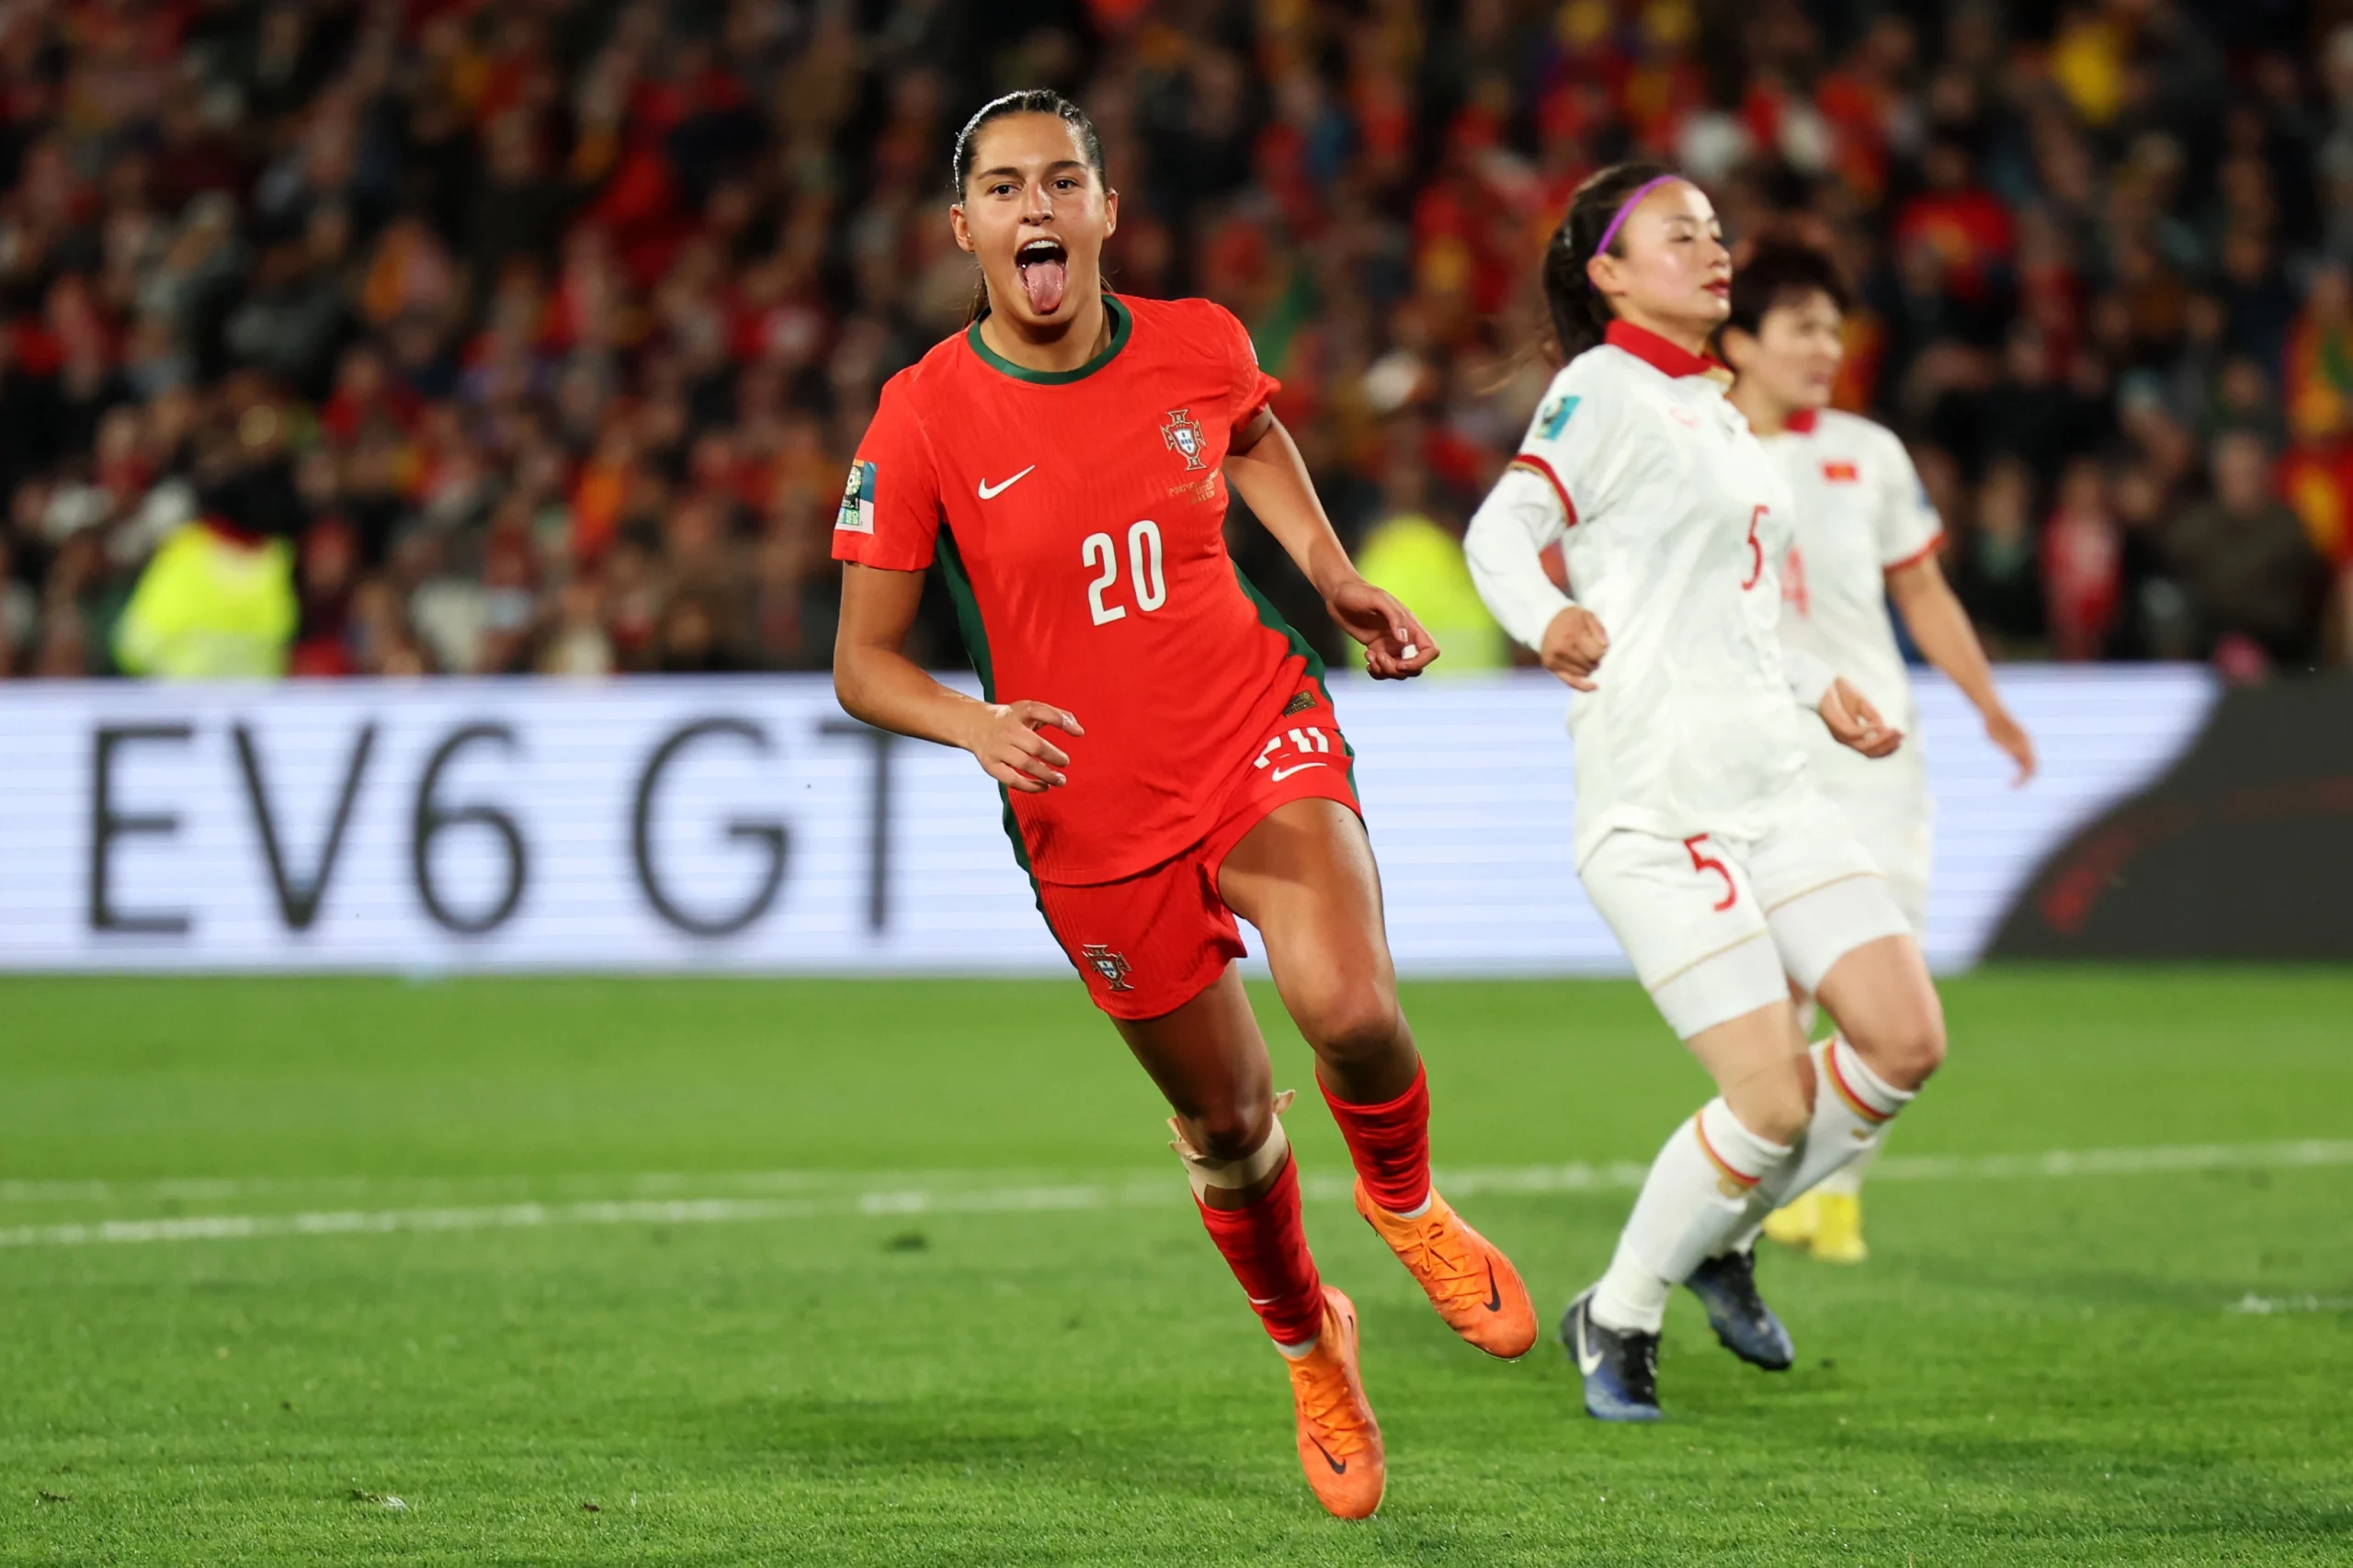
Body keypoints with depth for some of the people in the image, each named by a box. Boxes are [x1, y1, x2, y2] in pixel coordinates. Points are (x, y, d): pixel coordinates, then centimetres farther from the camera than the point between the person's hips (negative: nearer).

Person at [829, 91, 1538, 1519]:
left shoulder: (1199, 345, -5)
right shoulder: (924, 417, -12)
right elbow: (864, 661, -8)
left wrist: (1335, 575, 13)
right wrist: (973, 723, -27)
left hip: (1262, 745, 1)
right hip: (1094, 823, 0)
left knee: (1350, 1009, -27)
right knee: (1227, 1122, 9)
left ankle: (1407, 1203, 7)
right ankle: (1308, 1340, 40)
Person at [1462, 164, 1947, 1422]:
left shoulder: (1712, 408, 20)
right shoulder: (1604, 389, -6)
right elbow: (1501, 528, -20)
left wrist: (1817, 689, 33)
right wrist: (1547, 620, -40)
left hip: (1774, 788, 8)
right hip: (1660, 806, -8)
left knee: (1905, 1041, -4)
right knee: (1775, 1102, -13)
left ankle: (1719, 1237, 18)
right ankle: (1617, 1318, 8)